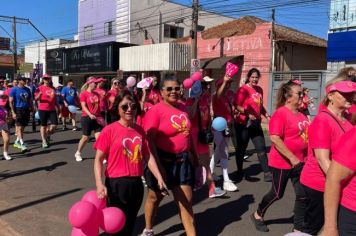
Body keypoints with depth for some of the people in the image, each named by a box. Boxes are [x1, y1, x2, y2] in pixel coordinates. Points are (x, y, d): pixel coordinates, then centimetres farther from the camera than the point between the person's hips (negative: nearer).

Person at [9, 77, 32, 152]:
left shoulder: (27, 89, 11)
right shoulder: (14, 89, -4)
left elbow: (30, 100, 16)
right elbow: (11, 101, -7)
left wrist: (32, 108, 8)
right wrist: (13, 112, -13)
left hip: (26, 110, 5)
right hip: (18, 110, -5)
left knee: (22, 127, 10)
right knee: (19, 127, -7)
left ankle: (17, 141, 25)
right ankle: (22, 144, -8)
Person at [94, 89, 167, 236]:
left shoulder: (140, 130, 4)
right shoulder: (109, 130, -11)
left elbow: (148, 157, 6)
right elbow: (98, 159, -10)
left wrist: (159, 179, 0)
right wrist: (99, 184, -22)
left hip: (136, 184, 5)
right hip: (116, 184, -5)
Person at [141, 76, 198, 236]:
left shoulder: (183, 108, 5)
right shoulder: (156, 110, -14)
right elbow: (149, 140, -18)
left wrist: (194, 156, 18)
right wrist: (158, 165, -21)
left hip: (183, 161, 5)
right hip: (162, 160, -4)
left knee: (186, 201, 8)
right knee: (155, 197, 16)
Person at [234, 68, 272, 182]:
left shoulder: (259, 89, 10)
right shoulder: (243, 89, -12)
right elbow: (237, 106, -17)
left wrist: (266, 115, 7)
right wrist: (248, 114, -26)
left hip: (256, 123, 6)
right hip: (243, 124, -6)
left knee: (261, 148, 3)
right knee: (241, 148, 9)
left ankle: (266, 173, 8)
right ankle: (240, 171, 26)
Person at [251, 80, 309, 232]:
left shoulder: (301, 114, 6)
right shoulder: (280, 113, -18)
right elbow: (275, 139, -25)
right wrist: (292, 158, -24)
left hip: (299, 161, 7)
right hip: (282, 162, -7)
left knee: (303, 195, 7)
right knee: (277, 194, 8)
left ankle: (298, 228, 22)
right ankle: (257, 215, 33)